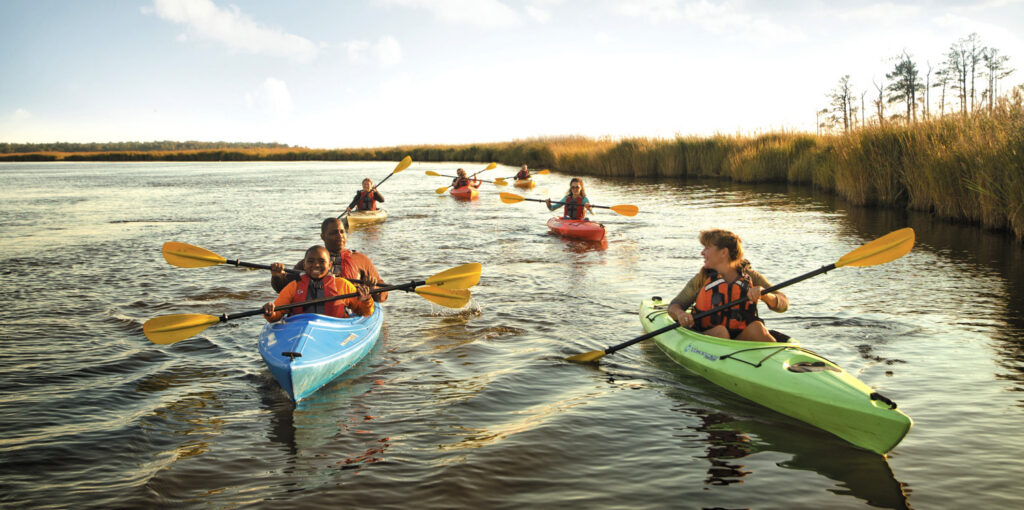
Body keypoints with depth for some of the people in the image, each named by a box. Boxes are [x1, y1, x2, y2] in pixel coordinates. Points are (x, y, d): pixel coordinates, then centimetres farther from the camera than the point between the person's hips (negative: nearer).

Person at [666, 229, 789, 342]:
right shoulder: (701, 279, 3)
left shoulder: (750, 277, 3)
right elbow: (674, 306, 2)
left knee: (756, 327, -26)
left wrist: (764, 295, -25)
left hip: (742, 338, 1)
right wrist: (680, 313, -22)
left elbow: (784, 304, -3)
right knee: (720, 331, -30)